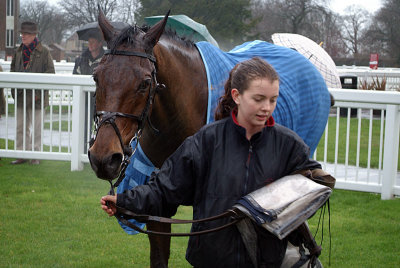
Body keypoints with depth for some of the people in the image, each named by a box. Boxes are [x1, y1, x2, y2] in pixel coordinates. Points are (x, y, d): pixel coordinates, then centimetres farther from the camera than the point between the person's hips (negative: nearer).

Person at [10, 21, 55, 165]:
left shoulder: (44, 52, -6)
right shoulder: (19, 51, 10)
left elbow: (50, 73, -6)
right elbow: (13, 70, 19)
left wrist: (39, 92, -13)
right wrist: (14, 89, 7)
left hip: (36, 96, -5)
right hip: (20, 96, 5)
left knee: (36, 127, 2)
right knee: (20, 126, 9)